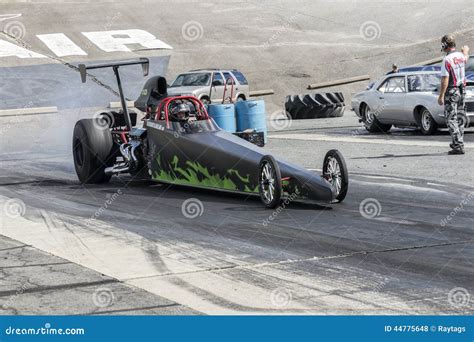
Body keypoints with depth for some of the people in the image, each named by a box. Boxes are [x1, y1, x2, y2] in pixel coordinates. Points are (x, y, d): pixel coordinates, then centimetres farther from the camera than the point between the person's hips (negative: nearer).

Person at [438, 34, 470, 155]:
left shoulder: (447, 60, -18)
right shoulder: (461, 56, 5)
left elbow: (445, 80, -21)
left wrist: (441, 96, -17)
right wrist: (465, 50, 55)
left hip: (451, 92, -7)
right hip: (462, 90, 8)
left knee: (451, 119, -5)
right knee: (459, 118, 17)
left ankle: (458, 146, -14)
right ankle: (458, 143, 27)